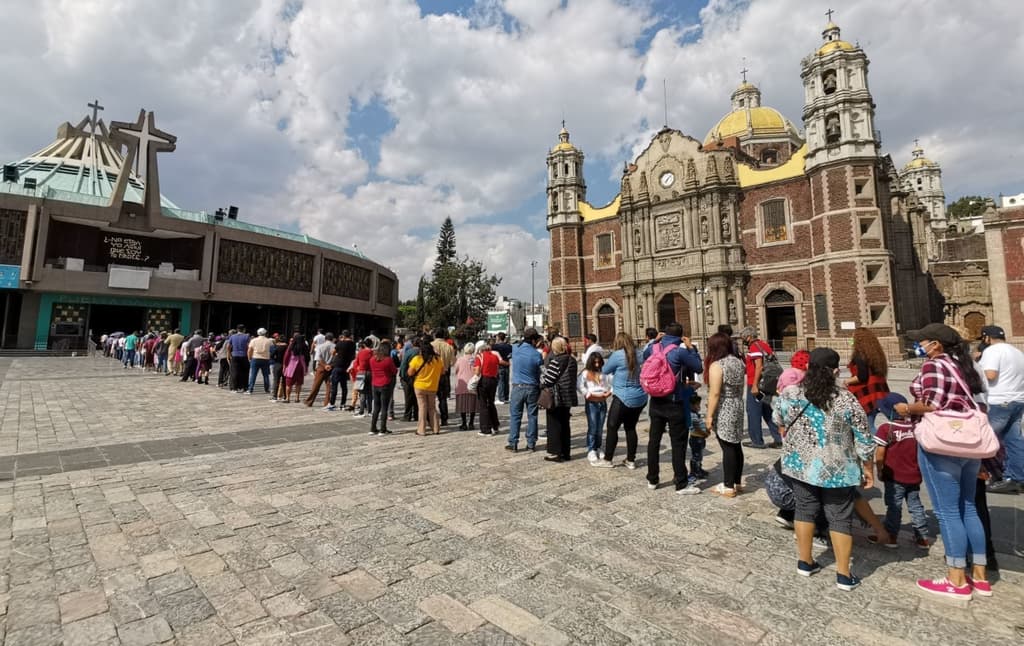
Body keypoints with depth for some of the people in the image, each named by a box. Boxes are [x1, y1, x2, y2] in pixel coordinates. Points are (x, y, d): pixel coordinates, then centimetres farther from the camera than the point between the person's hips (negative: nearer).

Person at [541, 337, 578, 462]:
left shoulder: (555, 360, -16)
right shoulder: (572, 360, 8)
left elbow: (548, 380, -17)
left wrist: (540, 383, 3)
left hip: (555, 397, -7)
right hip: (568, 396, 8)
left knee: (554, 425, 2)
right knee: (565, 424, 15)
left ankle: (555, 453, 6)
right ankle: (566, 452, 21)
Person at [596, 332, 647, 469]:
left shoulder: (617, 355, -13)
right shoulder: (640, 354, 5)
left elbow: (605, 370, -1)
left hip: (623, 398, -6)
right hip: (640, 398, 6)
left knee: (612, 427, 5)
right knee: (631, 428, 15)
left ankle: (607, 460, 11)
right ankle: (631, 460, 20)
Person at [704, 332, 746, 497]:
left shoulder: (716, 365, -18)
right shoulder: (738, 362, 7)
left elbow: (715, 393, -19)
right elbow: (740, 387, 16)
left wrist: (709, 415, -15)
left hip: (723, 413, -8)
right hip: (737, 409, 8)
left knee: (728, 448, -2)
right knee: (736, 446, 15)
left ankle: (729, 487, 7)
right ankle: (737, 482, 25)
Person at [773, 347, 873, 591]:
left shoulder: (789, 395, -7)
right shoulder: (846, 400, -14)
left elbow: (779, 422, 10)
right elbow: (863, 439, -6)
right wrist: (867, 469, 7)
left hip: (800, 466, 2)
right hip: (837, 470, -2)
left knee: (804, 511, 15)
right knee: (839, 518, 10)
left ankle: (805, 562, 26)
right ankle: (843, 574, 18)